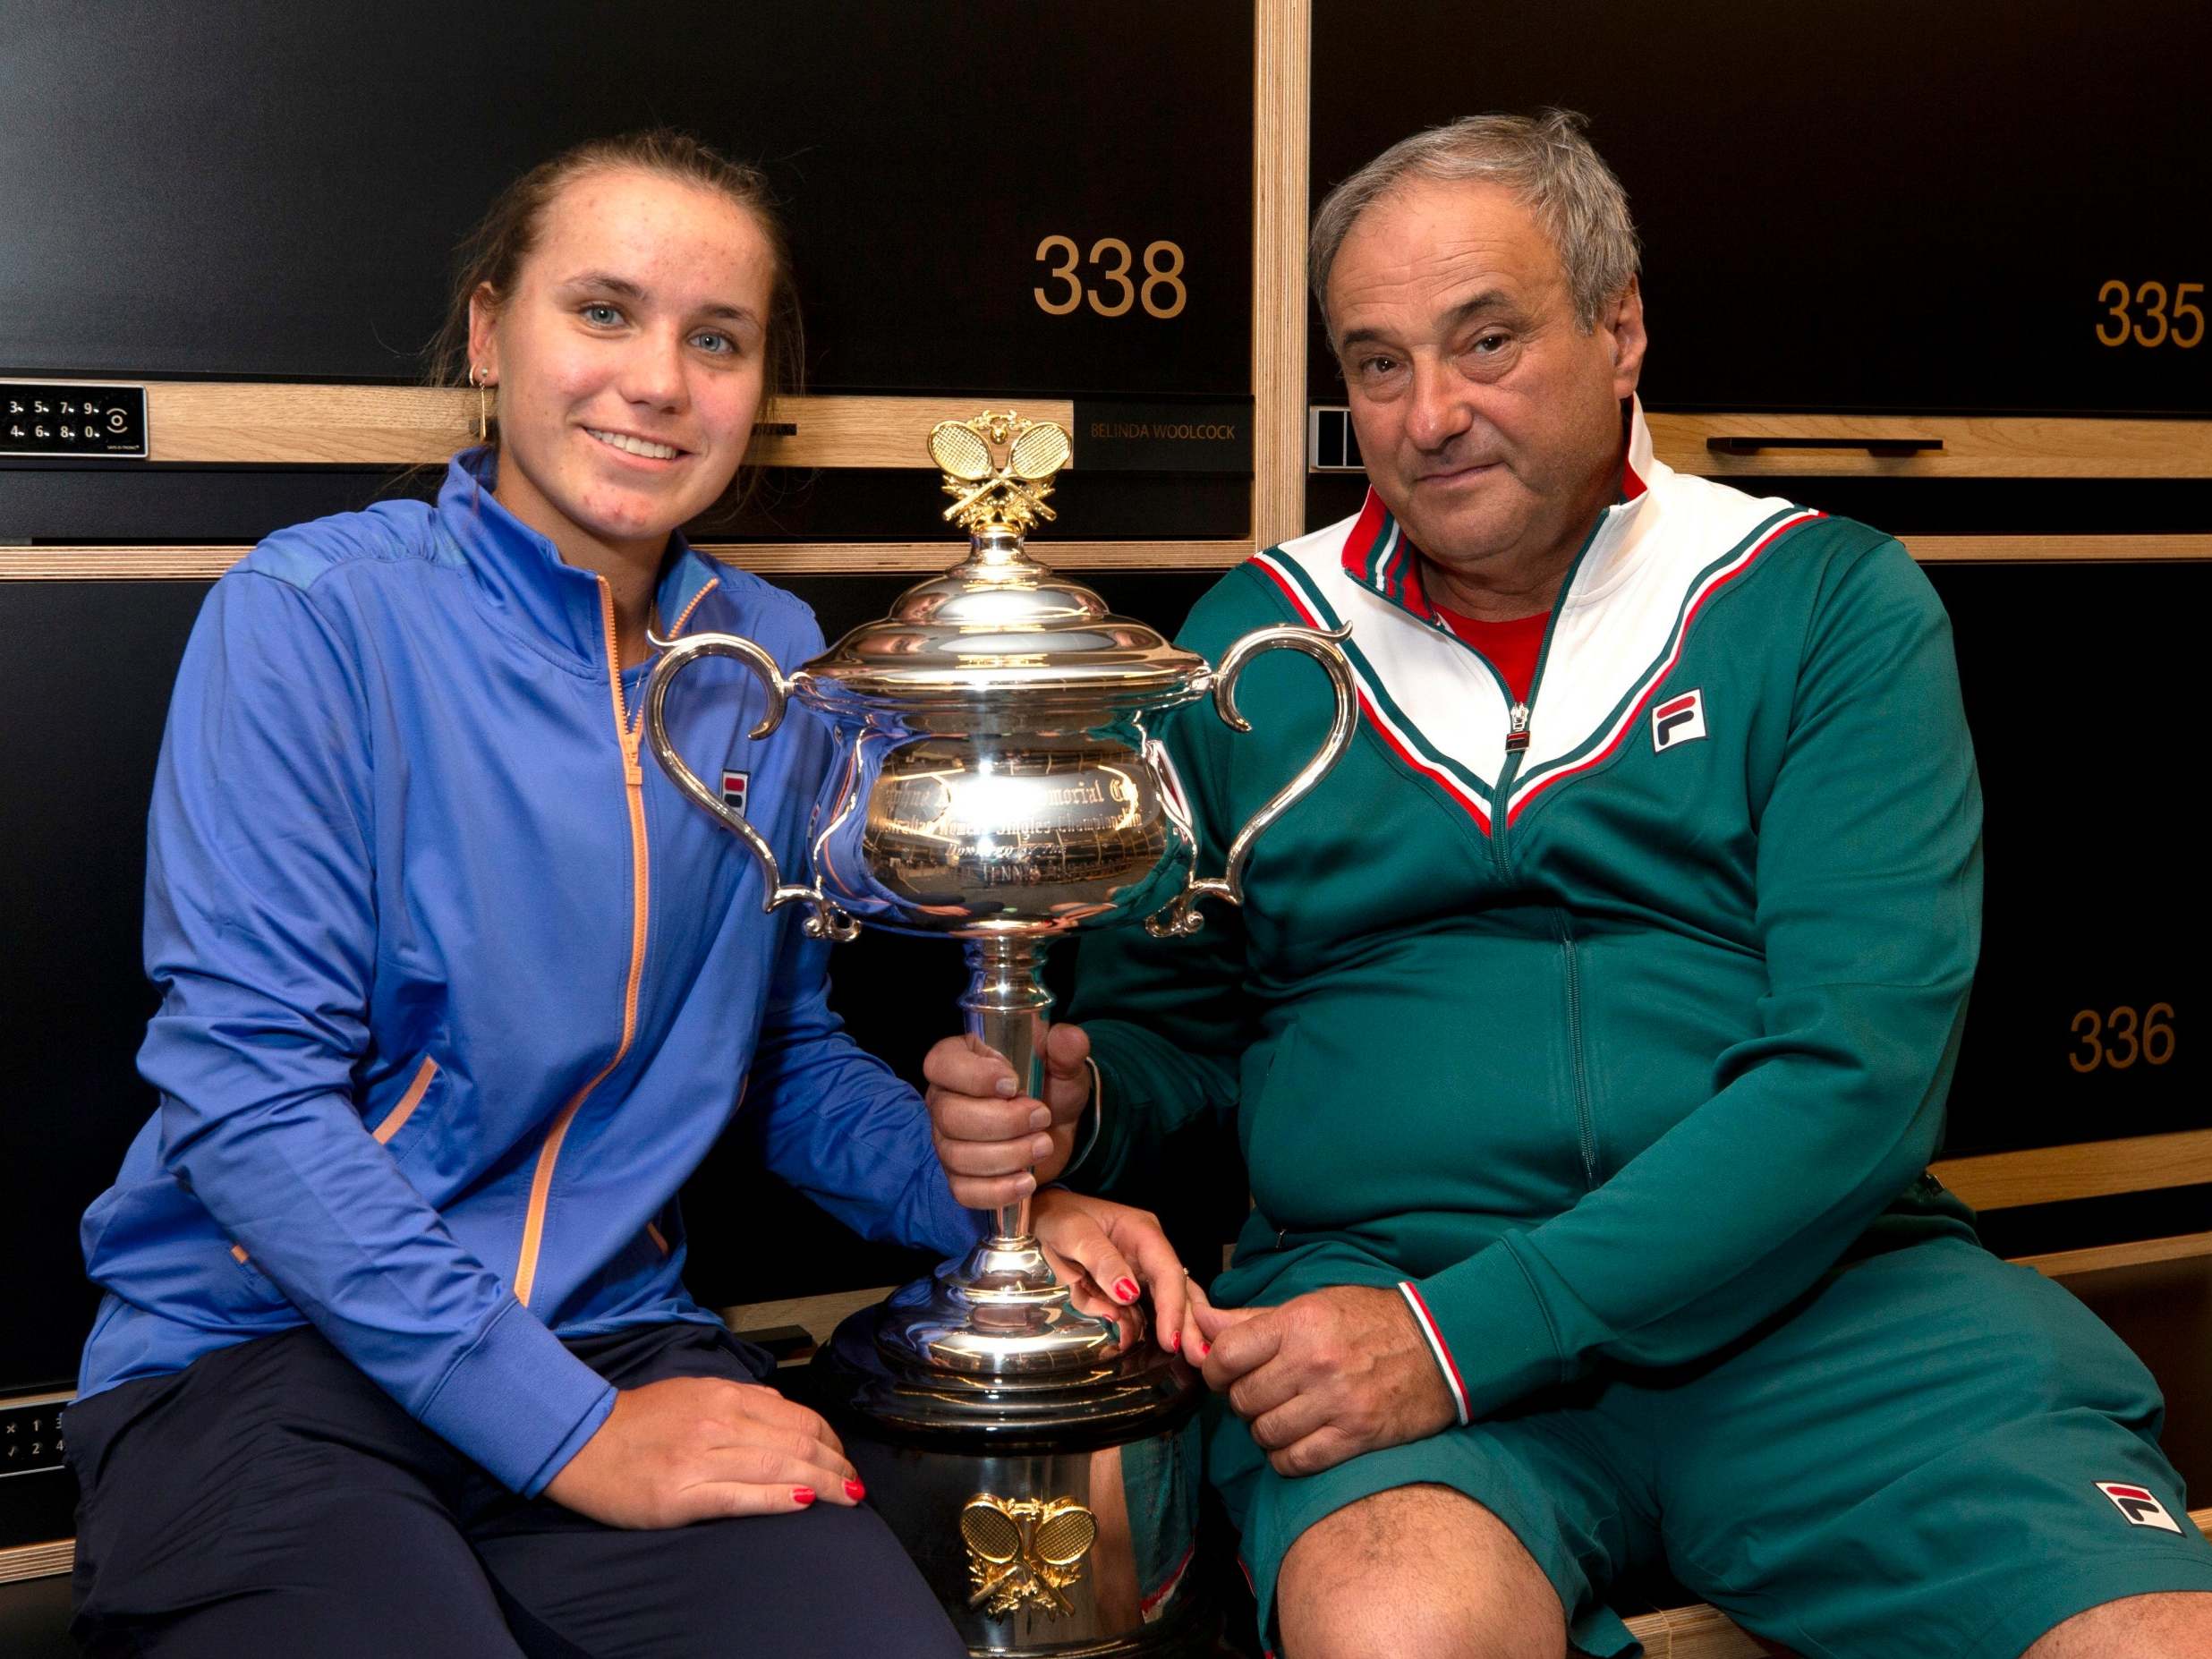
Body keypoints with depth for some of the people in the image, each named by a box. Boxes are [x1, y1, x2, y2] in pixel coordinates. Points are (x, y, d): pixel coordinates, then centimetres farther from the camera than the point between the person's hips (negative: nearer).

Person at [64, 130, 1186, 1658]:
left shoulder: (774, 663, 8)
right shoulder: (313, 616, -8)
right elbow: (247, 1084, -14)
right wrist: (565, 1428, -19)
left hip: (617, 1334, 4)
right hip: (261, 1353, -3)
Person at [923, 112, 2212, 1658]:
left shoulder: (1833, 604, 3)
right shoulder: (1255, 642, 10)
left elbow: (1859, 1068, -8)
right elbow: (1170, 1027, 16)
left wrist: (1465, 1335, -18)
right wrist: (1068, 1106, -9)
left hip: (1805, 1286, 1)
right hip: (1381, 1275, 0)